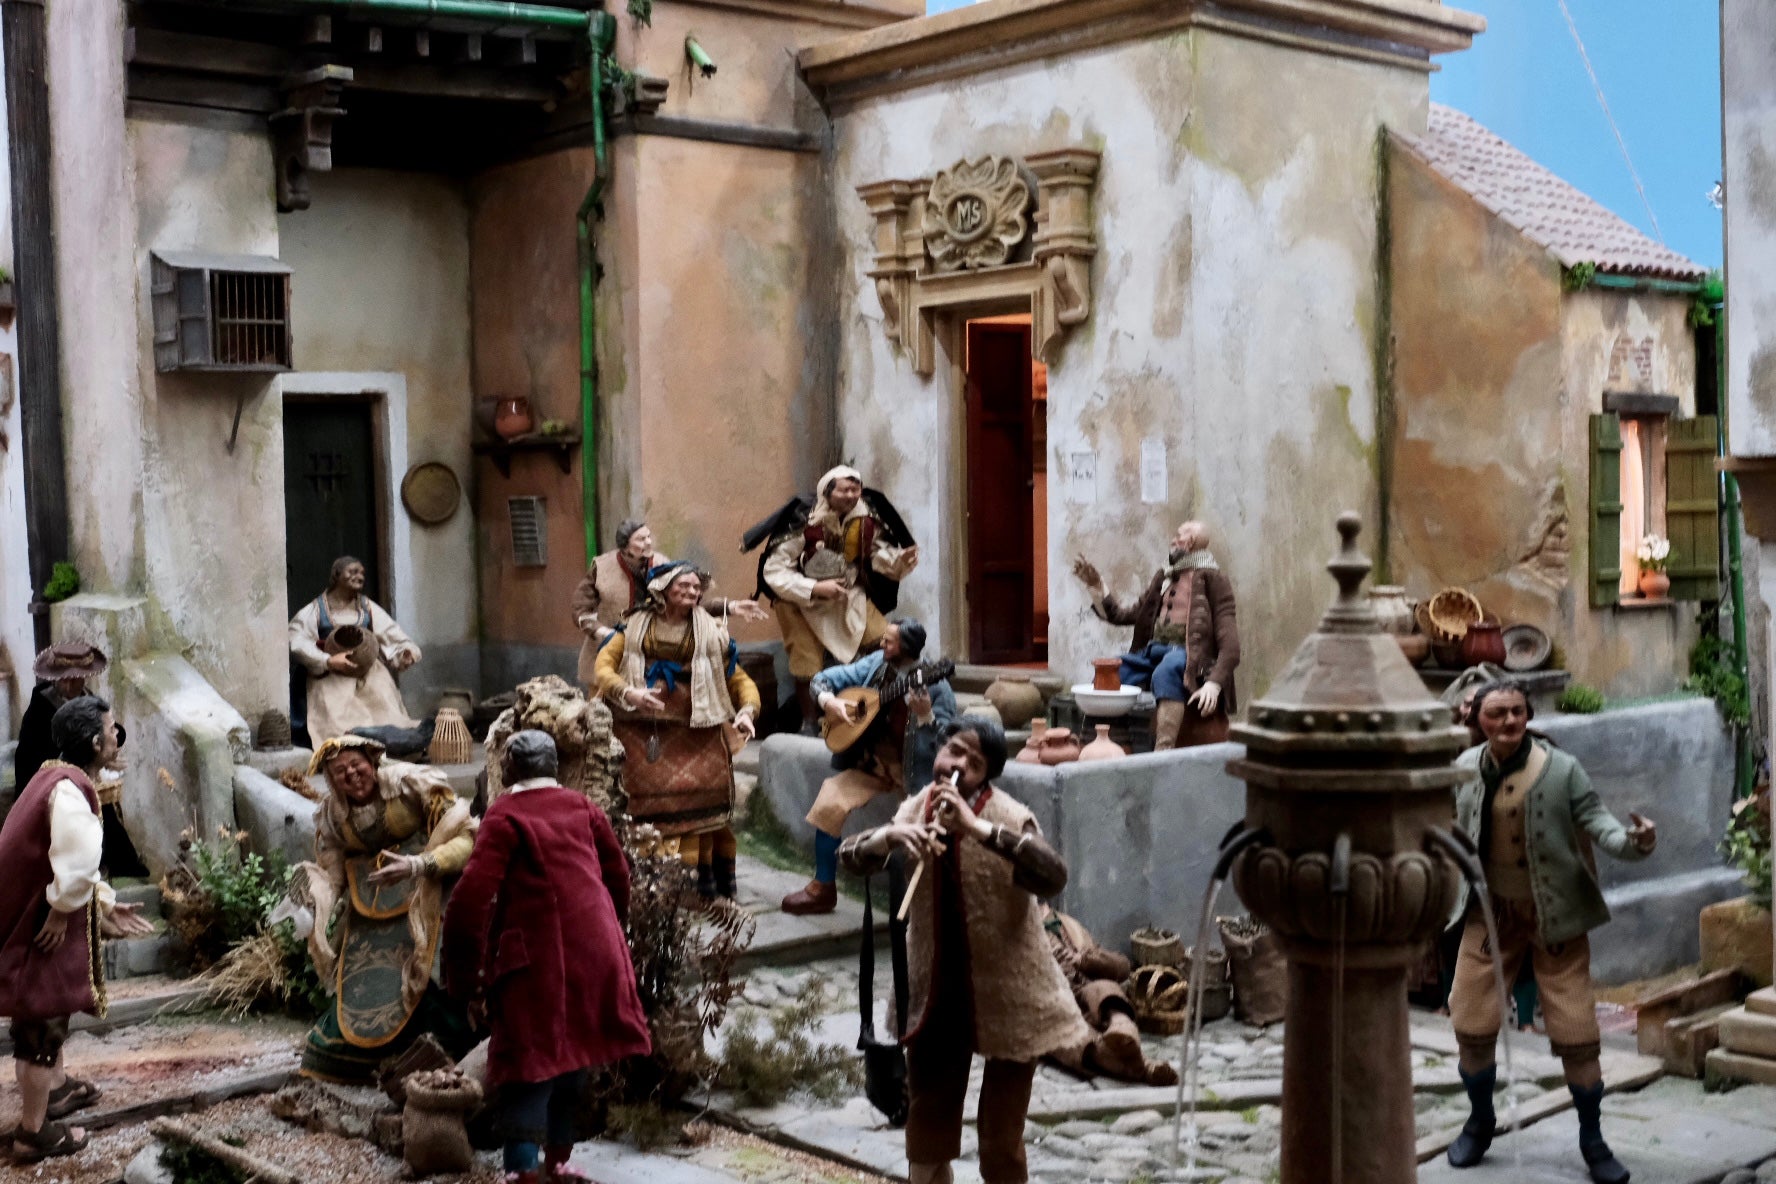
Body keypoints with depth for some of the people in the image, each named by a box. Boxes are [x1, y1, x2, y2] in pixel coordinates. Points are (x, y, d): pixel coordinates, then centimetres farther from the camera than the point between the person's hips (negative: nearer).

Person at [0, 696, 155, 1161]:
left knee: (48, 1010, 27)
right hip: (39, 923, -10)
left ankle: (55, 1086, 46)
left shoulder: (59, 779, 9)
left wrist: (106, 903, 14)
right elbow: (77, 863, -35)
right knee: (42, 1018, 1)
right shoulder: (70, 791, -25)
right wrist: (61, 914, -20)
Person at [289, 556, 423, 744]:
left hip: (369, 672, 3)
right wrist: (328, 661, -21)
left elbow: (391, 633, 3)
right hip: (332, 678, -3)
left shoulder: (368, 608, 12)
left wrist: (406, 650, -19)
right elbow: (296, 640, -11)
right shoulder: (316, 610, 1)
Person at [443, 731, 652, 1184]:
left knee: (529, 1062, -1)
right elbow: (618, 875, 19)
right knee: (572, 1054, 19)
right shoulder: (581, 806, 10)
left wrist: (466, 980, -10)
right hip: (595, 952, 5)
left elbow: (471, 900, -15)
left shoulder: (503, 817, -6)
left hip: (537, 958, -5)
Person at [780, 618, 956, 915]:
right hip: (870, 765, 4)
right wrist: (828, 700, -12)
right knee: (830, 803, -18)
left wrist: (925, 715, -38)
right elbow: (823, 678, 9)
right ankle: (823, 888, -3)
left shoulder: (935, 686, -15)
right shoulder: (875, 664, 0)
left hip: (913, 774, -4)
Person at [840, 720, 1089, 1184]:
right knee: (927, 1131, 16)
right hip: (938, 991, 5)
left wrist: (977, 826, -42)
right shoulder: (915, 809, -2)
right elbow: (849, 858, -6)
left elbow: (1054, 878, -35)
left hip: (1007, 994, -4)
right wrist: (890, 837, -28)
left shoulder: (1009, 817, -18)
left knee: (1001, 1143, 4)